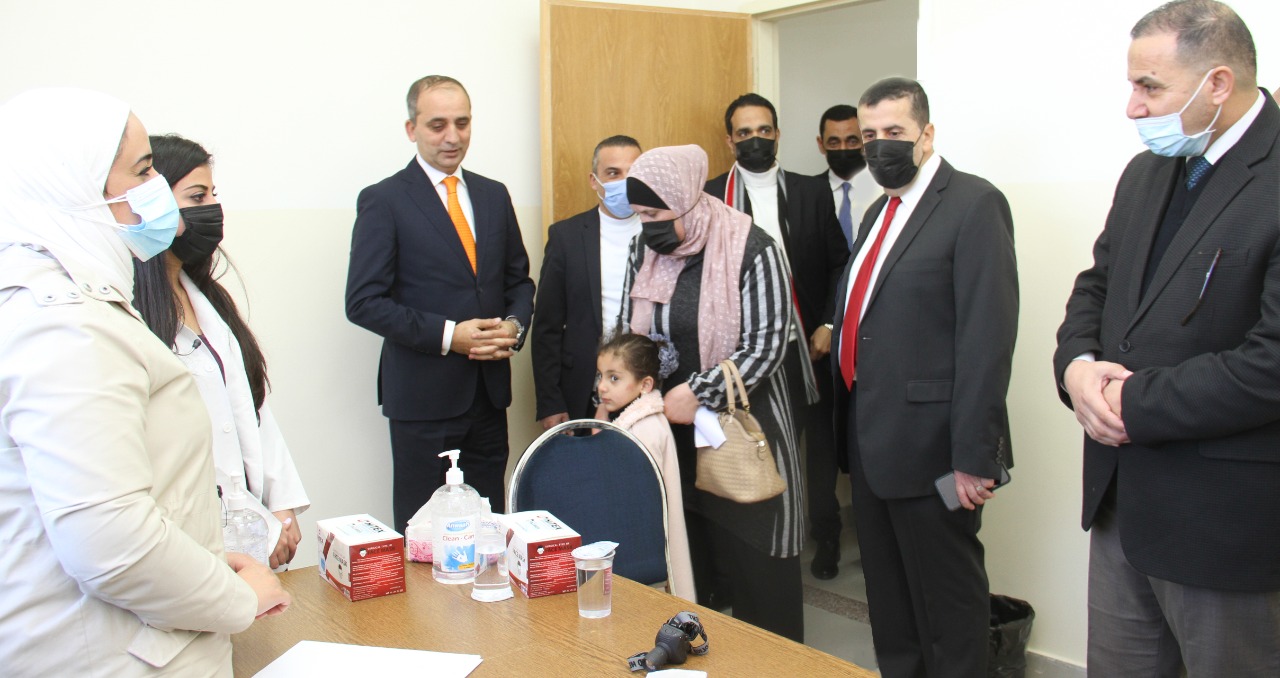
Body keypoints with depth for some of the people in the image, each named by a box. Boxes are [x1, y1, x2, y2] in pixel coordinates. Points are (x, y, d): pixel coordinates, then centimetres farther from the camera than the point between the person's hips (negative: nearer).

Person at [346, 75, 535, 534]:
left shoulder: (494, 196, 12)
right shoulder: (383, 201, -4)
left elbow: (519, 279, 18)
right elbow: (364, 302, -10)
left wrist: (514, 325, -4)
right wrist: (447, 335, -17)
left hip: (489, 390, 5)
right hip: (423, 393, -5)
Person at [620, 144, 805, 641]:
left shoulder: (751, 250, -12)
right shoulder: (645, 251, 5)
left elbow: (767, 344, -15)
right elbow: (628, 335, 13)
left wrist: (696, 394, -18)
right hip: (671, 431, 5)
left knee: (756, 562, 3)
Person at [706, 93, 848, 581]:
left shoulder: (810, 193, 6)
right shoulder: (709, 197, 3)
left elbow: (838, 265, 7)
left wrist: (829, 325, -3)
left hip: (806, 345, 1)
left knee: (819, 445, 10)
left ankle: (826, 539, 27)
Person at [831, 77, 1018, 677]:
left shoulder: (973, 204, -11)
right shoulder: (879, 212, 15)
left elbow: (988, 335, -18)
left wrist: (974, 457, -21)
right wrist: (850, 434, 14)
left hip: (928, 446, -8)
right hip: (871, 442, 8)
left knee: (947, 598, 5)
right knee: (887, 596, 19)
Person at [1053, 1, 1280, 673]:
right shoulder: (1146, 173, 9)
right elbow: (1097, 285, 15)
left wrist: (1135, 403, -18)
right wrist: (1076, 364, -6)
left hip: (1224, 518, -7)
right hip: (1122, 499, 8)